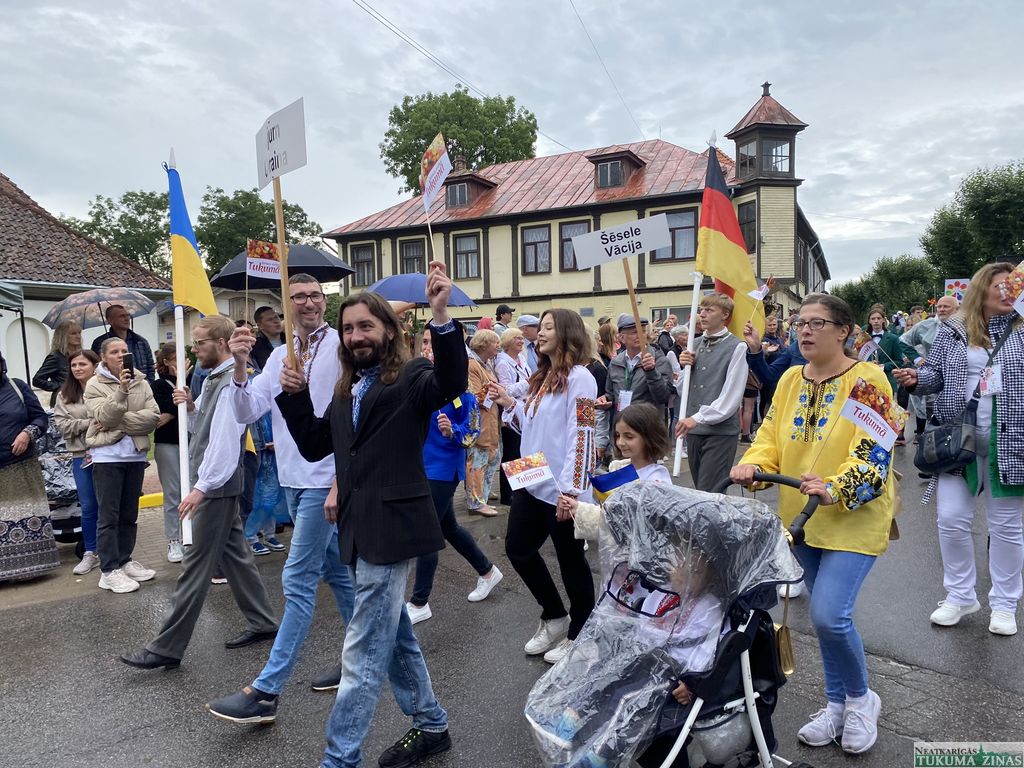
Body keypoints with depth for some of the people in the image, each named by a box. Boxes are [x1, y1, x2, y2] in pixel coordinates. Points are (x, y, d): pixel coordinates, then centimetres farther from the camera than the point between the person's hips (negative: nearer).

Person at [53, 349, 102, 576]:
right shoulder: (64, 395, 9)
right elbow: (63, 425, 1)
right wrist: (90, 423, -11)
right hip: (81, 456, 4)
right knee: (88, 506, 12)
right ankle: (90, 553, 24)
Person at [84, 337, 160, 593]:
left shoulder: (141, 382, 6)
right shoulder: (94, 385, -2)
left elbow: (153, 416, -5)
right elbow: (104, 417, -16)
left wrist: (119, 423, -14)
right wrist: (121, 390, -25)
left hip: (135, 454, 4)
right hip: (107, 456, -4)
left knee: (129, 513, 13)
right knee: (109, 515, 0)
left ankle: (125, 560, 25)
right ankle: (109, 571, 5)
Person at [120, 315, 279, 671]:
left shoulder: (231, 383, -17)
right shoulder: (211, 380, 13)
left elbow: (225, 441, -24)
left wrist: (201, 487, -25)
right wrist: (191, 407, 1)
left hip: (216, 487, -10)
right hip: (216, 485, 10)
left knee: (198, 564, -3)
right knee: (234, 552, 15)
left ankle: (167, 647, 5)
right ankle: (262, 622, 25)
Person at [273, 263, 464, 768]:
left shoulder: (411, 377, -7)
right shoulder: (347, 390, 16)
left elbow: (452, 384, -29)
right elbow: (314, 445, 17)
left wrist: (440, 316, -40)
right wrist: (294, 396, 4)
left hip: (391, 528, -9)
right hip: (359, 529, 9)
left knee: (363, 653, -1)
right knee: (395, 636, 21)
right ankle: (431, 725, 39)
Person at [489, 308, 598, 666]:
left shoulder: (578, 378, -14)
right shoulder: (540, 377, 13)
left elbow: (581, 436, -20)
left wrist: (570, 489, -24)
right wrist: (510, 404, 4)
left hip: (561, 489, -9)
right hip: (531, 482, 9)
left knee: (570, 560, 7)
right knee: (518, 548, 14)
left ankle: (579, 635, 27)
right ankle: (554, 617, 34)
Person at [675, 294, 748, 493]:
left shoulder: (736, 347, -7)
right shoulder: (695, 345, 12)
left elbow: (731, 395, -14)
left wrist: (699, 417, -16)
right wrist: (685, 367, -2)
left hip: (721, 430, -6)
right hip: (693, 429, 6)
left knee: (709, 493, -6)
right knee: (699, 489, 14)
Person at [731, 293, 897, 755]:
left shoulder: (867, 379, -12)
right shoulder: (790, 380, 6)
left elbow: (873, 452, -20)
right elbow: (771, 437, 5)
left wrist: (835, 489, -35)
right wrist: (752, 465, -16)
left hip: (854, 519, -5)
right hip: (804, 517, 6)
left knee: (829, 614, -14)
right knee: (825, 615, 15)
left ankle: (861, 698, 16)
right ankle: (837, 704, 34)